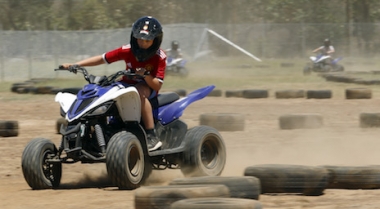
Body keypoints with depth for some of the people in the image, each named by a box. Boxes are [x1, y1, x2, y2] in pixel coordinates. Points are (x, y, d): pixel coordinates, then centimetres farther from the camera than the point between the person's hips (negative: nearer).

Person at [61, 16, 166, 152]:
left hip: (148, 87, -5)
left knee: (139, 92, -42)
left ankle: (152, 136, -42)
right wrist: (74, 65, -12)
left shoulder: (159, 57, -14)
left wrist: (146, 75, -38)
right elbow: (102, 59, -4)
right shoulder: (128, 51, -6)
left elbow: (157, 85, -18)